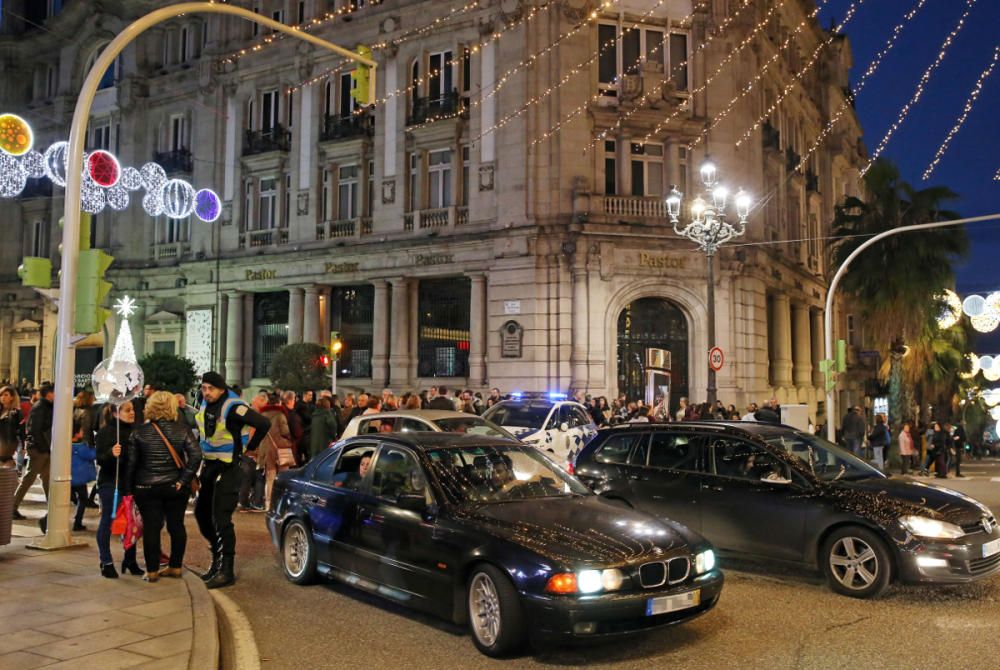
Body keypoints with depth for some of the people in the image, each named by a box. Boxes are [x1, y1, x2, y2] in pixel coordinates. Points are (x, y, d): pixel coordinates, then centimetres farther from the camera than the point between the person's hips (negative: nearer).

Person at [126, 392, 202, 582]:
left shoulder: (138, 432, -3)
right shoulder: (182, 430, -2)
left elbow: (131, 462, -3)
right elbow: (196, 455, -12)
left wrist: (129, 487, 5)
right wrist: (183, 480, -7)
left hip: (147, 488, -1)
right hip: (175, 487, 1)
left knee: (151, 528, 4)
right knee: (176, 525, 11)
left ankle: (152, 571, 9)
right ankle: (176, 567, 19)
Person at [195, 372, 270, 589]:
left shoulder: (232, 407, -21)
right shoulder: (205, 405, 4)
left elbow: (263, 424, -25)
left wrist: (250, 447, -12)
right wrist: (206, 449, 15)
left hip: (228, 468, -9)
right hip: (209, 465, 9)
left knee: (221, 519, -9)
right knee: (201, 512, 15)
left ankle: (226, 570, -1)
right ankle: (218, 557, 31)